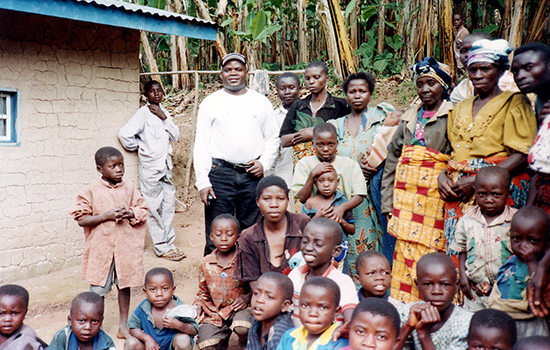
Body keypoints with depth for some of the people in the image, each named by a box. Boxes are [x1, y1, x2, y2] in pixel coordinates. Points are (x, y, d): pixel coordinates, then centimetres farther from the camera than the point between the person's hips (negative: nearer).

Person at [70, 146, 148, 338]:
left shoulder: (129, 189, 4)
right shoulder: (91, 191, -4)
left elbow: (143, 213, 8)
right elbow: (81, 219, -7)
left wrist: (129, 213, -12)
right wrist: (106, 216, -17)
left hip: (126, 246, 3)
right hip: (101, 247, -2)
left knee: (125, 285, 12)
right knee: (98, 290, 2)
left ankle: (123, 326, 25)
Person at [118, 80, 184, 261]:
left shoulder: (163, 111, 12)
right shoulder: (144, 113, -10)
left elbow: (174, 136, 5)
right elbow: (124, 134, -19)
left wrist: (164, 118, -7)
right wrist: (138, 147, -3)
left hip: (165, 165, 7)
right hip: (150, 167, -7)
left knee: (169, 204, 11)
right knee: (155, 208, 1)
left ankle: (169, 243, 22)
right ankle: (161, 247, 10)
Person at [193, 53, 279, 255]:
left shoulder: (261, 102, 12)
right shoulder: (210, 102, 7)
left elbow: (272, 138, 16)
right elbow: (201, 145, 3)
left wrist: (264, 163, -2)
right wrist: (202, 182, -6)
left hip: (252, 175, 2)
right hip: (220, 173, -2)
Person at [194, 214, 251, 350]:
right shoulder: (205, 264, 5)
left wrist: (247, 298, -17)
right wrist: (198, 305, -1)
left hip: (238, 308, -3)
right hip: (213, 312, 3)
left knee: (242, 329, -32)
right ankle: (223, 339, 25)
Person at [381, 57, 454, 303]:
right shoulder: (409, 118, 18)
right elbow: (392, 161, 16)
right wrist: (388, 202, 10)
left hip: (434, 195, -5)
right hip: (405, 193, 5)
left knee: (428, 258, -5)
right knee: (405, 253, 5)